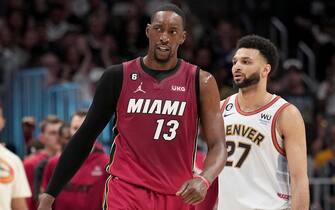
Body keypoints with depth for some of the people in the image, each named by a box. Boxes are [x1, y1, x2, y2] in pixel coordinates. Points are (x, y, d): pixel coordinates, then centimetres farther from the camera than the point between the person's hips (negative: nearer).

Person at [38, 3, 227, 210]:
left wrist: (204, 180, -25)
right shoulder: (119, 76, 1)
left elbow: (218, 146, -2)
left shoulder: (201, 82, 1)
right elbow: (85, 137, 7)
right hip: (126, 188, -2)